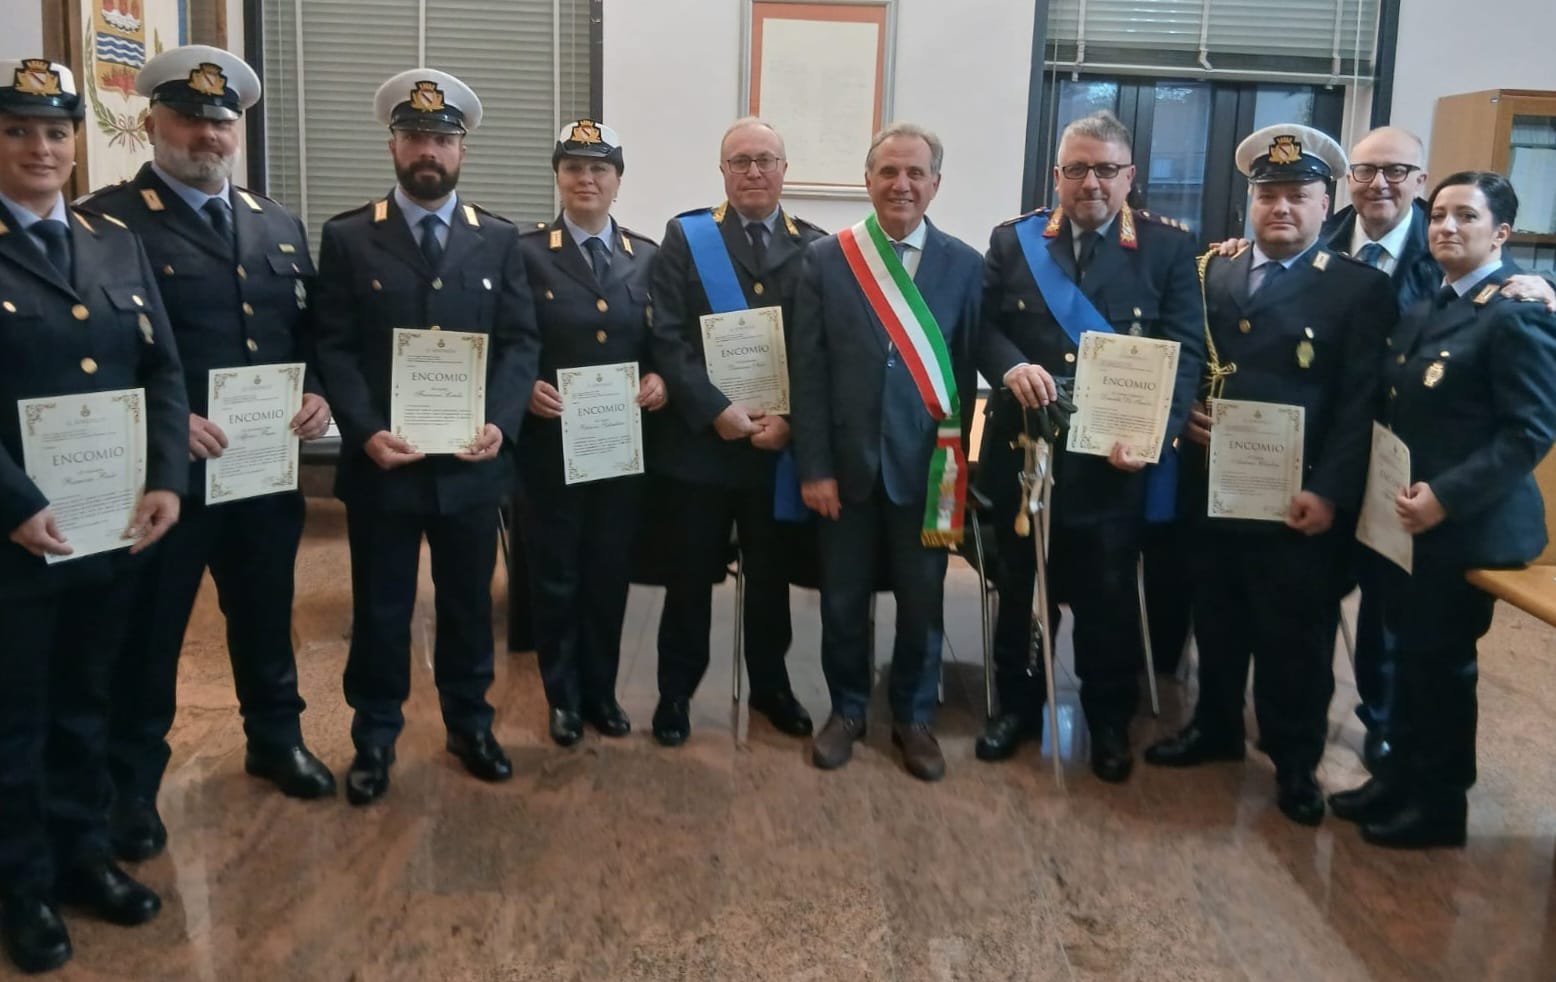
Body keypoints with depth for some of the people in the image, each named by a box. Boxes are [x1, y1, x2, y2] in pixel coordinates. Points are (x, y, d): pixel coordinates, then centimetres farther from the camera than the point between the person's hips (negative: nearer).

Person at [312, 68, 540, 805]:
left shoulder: (499, 240, 6)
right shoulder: (347, 238, 1)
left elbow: (521, 342, 2)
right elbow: (333, 348, -3)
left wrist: (501, 423, -14)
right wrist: (366, 432, -17)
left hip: (471, 462, 2)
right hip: (380, 461, -1)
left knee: (468, 602, 14)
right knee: (380, 608, 9)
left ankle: (470, 724, 31)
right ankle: (375, 738, 25)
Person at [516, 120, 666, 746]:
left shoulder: (648, 256, 7)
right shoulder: (526, 252, -2)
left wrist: (660, 380, -11)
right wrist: (524, 387, -20)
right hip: (549, 442, -2)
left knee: (610, 572, 12)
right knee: (554, 574, 9)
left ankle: (601, 691, 29)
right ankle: (563, 696, 25)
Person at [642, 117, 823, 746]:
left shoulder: (816, 248, 5)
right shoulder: (685, 237, 1)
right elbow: (667, 340, -7)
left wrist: (793, 420, -11)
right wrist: (717, 411, -16)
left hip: (782, 445, 2)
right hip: (699, 443, -1)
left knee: (771, 576, 15)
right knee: (690, 577, 9)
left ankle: (770, 685, 32)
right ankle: (676, 691, 25)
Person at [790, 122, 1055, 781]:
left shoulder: (965, 264, 0)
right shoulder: (825, 259, -2)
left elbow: (980, 343, 2)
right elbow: (808, 371, -4)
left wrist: (1016, 368, -23)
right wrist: (814, 467, -8)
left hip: (926, 465, 0)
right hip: (848, 463, 0)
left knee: (921, 602, 12)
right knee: (843, 598, 13)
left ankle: (913, 718, 32)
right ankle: (847, 709, 33)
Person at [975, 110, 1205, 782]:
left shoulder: (1169, 248, 0)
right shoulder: (1012, 241, 6)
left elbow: (1185, 350, -6)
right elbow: (984, 330, 3)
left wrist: (1155, 432, -20)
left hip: (1116, 456, -1)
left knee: (1108, 595, 9)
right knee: (1018, 587, 14)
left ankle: (1109, 720, 27)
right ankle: (1017, 704, 32)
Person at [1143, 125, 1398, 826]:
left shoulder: (1360, 288, -3)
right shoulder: (1213, 273, 11)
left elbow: (1360, 405, -9)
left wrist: (1329, 493, -17)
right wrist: (1184, 415, -6)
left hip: (1296, 499, -4)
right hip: (1210, 490, 4)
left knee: (1296, 639, 8)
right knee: (1216, 625, 17)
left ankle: (1295, 762, 25)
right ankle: (1215, 728, 36)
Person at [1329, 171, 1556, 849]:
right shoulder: (1425, 309, 12)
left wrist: (1445, 496, -24)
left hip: (1465, 526, -7)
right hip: (1402, 518, 8)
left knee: (1441, 663, 4)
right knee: (1407, 656, 16)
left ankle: (1440, 804, 21)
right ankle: (1402, 777, 31)